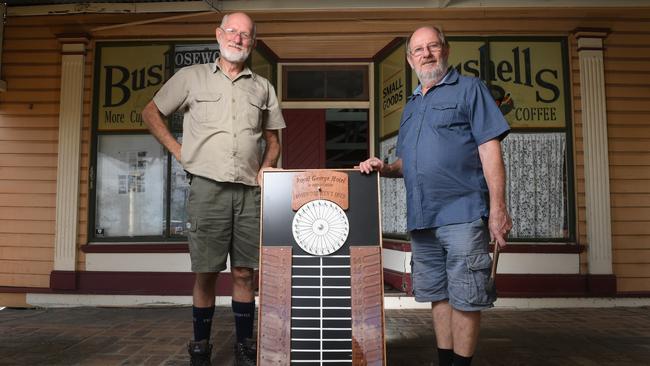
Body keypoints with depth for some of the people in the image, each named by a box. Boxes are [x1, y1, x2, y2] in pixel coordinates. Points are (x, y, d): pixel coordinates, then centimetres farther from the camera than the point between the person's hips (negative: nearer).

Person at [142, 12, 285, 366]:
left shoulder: (263, 88, 16)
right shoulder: (191, 77, 10)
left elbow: (273, 141, 21)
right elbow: (151, 113, 15)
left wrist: (264, 169, 2)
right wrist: (179, 151, 4)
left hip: (249, 191, 2)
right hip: (207, 187, -2)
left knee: (244, 273, 6)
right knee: (205, 272, 3)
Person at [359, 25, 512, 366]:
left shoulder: (469, 89, 2)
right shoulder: (410, 106, 20)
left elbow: (490, 150, -7)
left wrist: (498, 207, -15)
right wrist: (383, 167, 3)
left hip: (462, 213, -6)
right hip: (421, 218, 6)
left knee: (464, 299, 1)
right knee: (437, 296, 14)